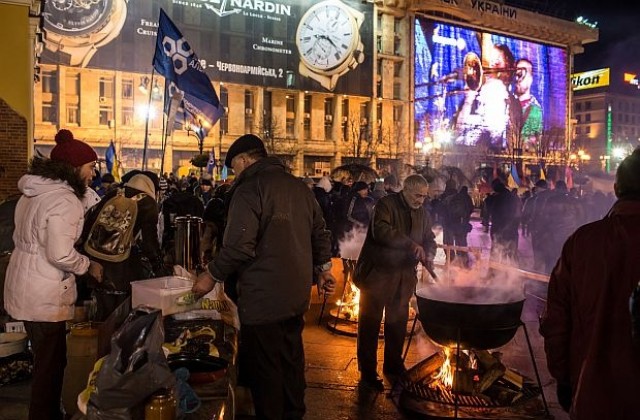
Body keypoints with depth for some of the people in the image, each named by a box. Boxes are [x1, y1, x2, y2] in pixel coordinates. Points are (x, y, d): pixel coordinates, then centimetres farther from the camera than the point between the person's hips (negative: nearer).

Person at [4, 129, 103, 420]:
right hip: (44, 297, -10)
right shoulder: (64, 200, -22)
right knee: (51, 363, 7)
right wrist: (89, 266, -11)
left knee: (45, 359, 23)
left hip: (25, 289, 10)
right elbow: (61, 255, -28)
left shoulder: (34, 192, 8)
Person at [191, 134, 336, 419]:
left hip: (262, 298, -8)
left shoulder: (249, 189, -13)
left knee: (264, 367, 6)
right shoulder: (299, 186, 10)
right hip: (298, 294, 8)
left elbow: (239, 247, -21)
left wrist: (212, 275, -7)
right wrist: (323, 269, 24)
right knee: (291, 359, 21)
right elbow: (319, 233, 14)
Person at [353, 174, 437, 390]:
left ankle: (393, 364, 35)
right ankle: (367, 372, 12)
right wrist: (411, 244, -32)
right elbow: (380, 231, -27)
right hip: (377, 273, -6)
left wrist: (429, 254, -7)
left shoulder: (422, 213, 10)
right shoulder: (386, 204, -11)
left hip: (404, 276, 7)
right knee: (370, 323, 0)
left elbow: (429, 239, 16)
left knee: (398, 323, 17)